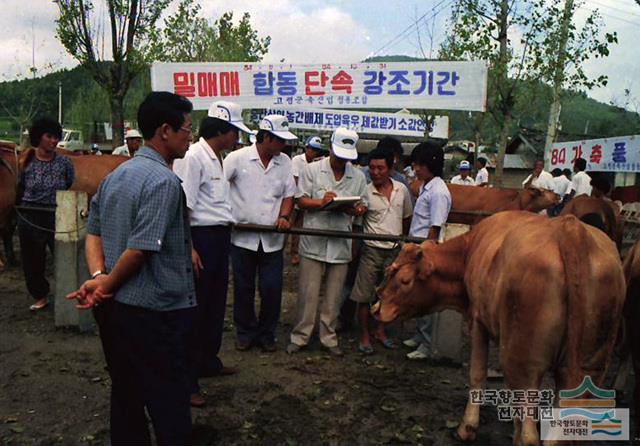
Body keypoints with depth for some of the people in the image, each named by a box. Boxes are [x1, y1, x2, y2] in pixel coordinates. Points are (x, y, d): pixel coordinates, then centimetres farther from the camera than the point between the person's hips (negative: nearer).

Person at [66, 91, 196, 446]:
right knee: (169, 404, 3)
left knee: (126, 395, 20)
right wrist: (107, 285, -8)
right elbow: (140, 249, -22)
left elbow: (93, 231, 11)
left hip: (112, 309, 9)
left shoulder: (117, 174, 11)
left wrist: (98, 276, -3)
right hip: (152, 311, -9)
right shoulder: (163, 181, -18)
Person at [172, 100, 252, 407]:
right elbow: (182, 207, -20)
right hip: (201, 237, -10)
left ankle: (208, 362, 35)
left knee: (215, 305, 19)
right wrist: (189, 249, -23)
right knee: (194, 310, -2)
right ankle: (186, 379, 8)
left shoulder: (218, 158, 14)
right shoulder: (192, 157, -16)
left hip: (220, 236, 10)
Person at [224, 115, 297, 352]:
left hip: (272, 238, 3)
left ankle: (266, 334, 21)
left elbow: (288, 194, 11)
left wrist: (284, 217, -6)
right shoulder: (238, 158, -6)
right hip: (243, 236, -2)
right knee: (243, 288, 9)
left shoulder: (285, 162, 6)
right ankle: (245, 333, 26)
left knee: (272, 288, 3)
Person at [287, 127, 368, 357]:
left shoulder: (358, 177, 9)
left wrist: (352, 209, -13)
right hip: (313, 241, -2)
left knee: (334, 295, 9)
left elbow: (362, 206, 11)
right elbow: (301, 200, 0)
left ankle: (329, 337, 22)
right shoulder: (313, 170, 2)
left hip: (341, 243, 2)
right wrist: (321, 203, -19)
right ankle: (300, 336, 15)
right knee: (308, 293, 1)